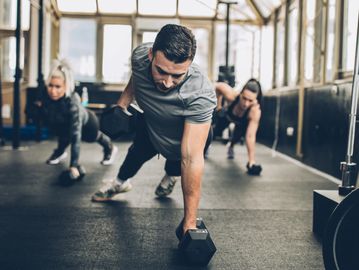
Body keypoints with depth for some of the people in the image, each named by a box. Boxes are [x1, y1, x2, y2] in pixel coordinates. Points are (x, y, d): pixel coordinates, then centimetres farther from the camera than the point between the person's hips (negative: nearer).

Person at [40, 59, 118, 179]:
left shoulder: (73, 101, -47)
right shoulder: (46, 96, -33)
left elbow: (76, 134, -49)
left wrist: (74, 165, -52)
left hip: (86, 123, -2)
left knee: (92, 137, 23)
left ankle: (109, 148, 55)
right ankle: (60, 152, 27)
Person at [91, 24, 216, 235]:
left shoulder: (201, 94, -48)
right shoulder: (140, 56, -33)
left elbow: (191, 159, -47)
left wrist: (190, 223, -45)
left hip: (189, 134, -4)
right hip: (151, 122, 4)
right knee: (138, 153, 24)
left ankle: (171, 175, 37)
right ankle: (121, 182, 58)